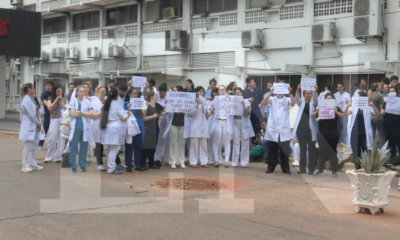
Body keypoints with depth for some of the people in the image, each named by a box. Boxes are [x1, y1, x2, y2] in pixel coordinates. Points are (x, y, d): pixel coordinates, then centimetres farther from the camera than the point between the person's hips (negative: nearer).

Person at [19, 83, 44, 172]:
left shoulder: (31, 99, 14)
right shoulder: (26, 100, -15)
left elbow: (36, 111, 14)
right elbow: (31, 114, -17)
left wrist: (39, 121, 0)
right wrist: (38, 123, -8)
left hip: (35, 126, 9)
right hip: (29, 126, -9)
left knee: (34, 146, 12)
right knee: (28, 146, -6)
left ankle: (33, 164, 20)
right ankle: (25, 166, 0)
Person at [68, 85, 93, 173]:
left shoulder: (87, 102, 9)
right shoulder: (73, 101, 6)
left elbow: (90, 114, -2)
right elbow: (72, 114, -6)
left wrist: (80, 112, -8)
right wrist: (85, 113, -3)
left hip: (84, 127, 1)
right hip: (75, 127, -1)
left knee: (84, 147, 3)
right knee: (73, 146, -2)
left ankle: (83, 165, 13)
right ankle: (73, 166, 4)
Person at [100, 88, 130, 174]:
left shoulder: (106, 104, 10)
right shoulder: (117, 105, -12)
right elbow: (124, 118, -11)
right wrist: (128, 110, 1)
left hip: (107, 128, 8)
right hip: (116, 129, -8)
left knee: (111, 149, 16)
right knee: (114, 149, -4)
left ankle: (113, 166, 25)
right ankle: (111, 169, -3)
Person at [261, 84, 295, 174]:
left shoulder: (287, 100, 9)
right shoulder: (272, 99, 7)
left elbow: (293, 103, -11)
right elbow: (264, 102, -11)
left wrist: (290, 93, -26)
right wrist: (270, 92, -25)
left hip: (284, 129, 0)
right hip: (273, 128, 0)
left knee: (285, 150, 2)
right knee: (272, 150, 5)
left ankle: (285, 168, 10)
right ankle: (271, 167, 14)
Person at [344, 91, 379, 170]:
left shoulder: (369, 108, 3)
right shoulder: (354, 107, 9)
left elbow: (377, 114, -12)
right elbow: (345, 113, -4)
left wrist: (372, 105, -29)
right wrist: (348, 105, -24)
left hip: (365, 134, -2)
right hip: (354, 134, 3)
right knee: (356, 154, 7)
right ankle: (357, 169, 16)